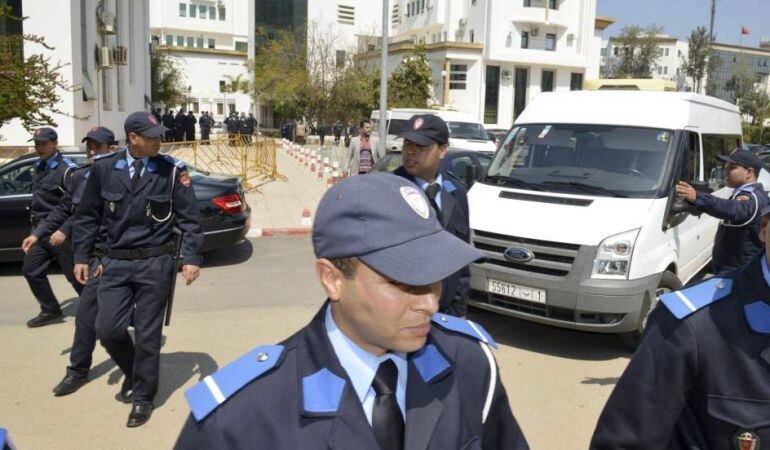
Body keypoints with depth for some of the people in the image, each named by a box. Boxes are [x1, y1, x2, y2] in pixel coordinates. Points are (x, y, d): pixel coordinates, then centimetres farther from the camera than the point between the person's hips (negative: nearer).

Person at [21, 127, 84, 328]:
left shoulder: (66, 169, -14)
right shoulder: (39, 167, 12)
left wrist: (64, 230, -26)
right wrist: (35, 230, 20)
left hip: (60, 232, -8)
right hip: (40, 230, 9)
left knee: (74, 275, -2)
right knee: (31, 270, 10)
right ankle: (50, 311, 23)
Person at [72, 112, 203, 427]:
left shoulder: (172, 171, -4)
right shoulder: (104, 169, 1)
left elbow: (189, 218, -2)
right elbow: (87, 216, 9)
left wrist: (191, 258, -9)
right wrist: (81, 256, 7)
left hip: (155, 263, -2)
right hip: (116, 262, 2)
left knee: (147, 334, 5)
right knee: (108, 330, 1)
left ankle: (143, 398, 23)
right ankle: (136, 373, 31)